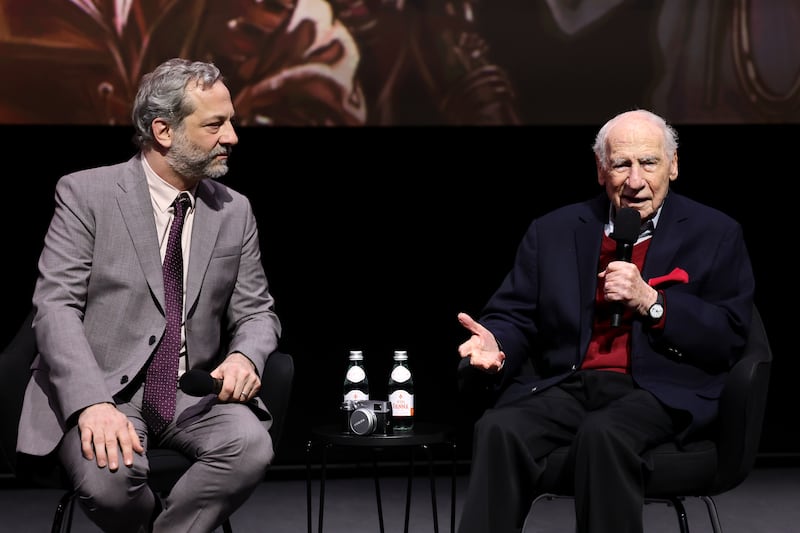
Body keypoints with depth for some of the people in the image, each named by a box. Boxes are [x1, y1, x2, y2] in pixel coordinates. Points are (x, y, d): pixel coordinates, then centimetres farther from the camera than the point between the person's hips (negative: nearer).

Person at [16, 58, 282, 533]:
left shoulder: (235, 211, 11)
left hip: (193, 394, 3)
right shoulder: (86, 194, -2)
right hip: (101, 389, -3)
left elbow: (256, 312, 14)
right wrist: (93, 404, -25)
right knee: (109, 475, -33)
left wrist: (244, 355, -12)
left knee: (251, 445, -29)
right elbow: (56, 305, -9)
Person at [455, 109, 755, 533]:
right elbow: (513, 314, 12)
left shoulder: (715, 234, 8)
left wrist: (649, 300, -11)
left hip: (659, 391, -2)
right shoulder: (554, 231, 15)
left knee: (603, 434, -35)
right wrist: (496, 347, -13)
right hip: (563, 384, 3)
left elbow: (730, 338, 1)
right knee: (498, 429, -28)